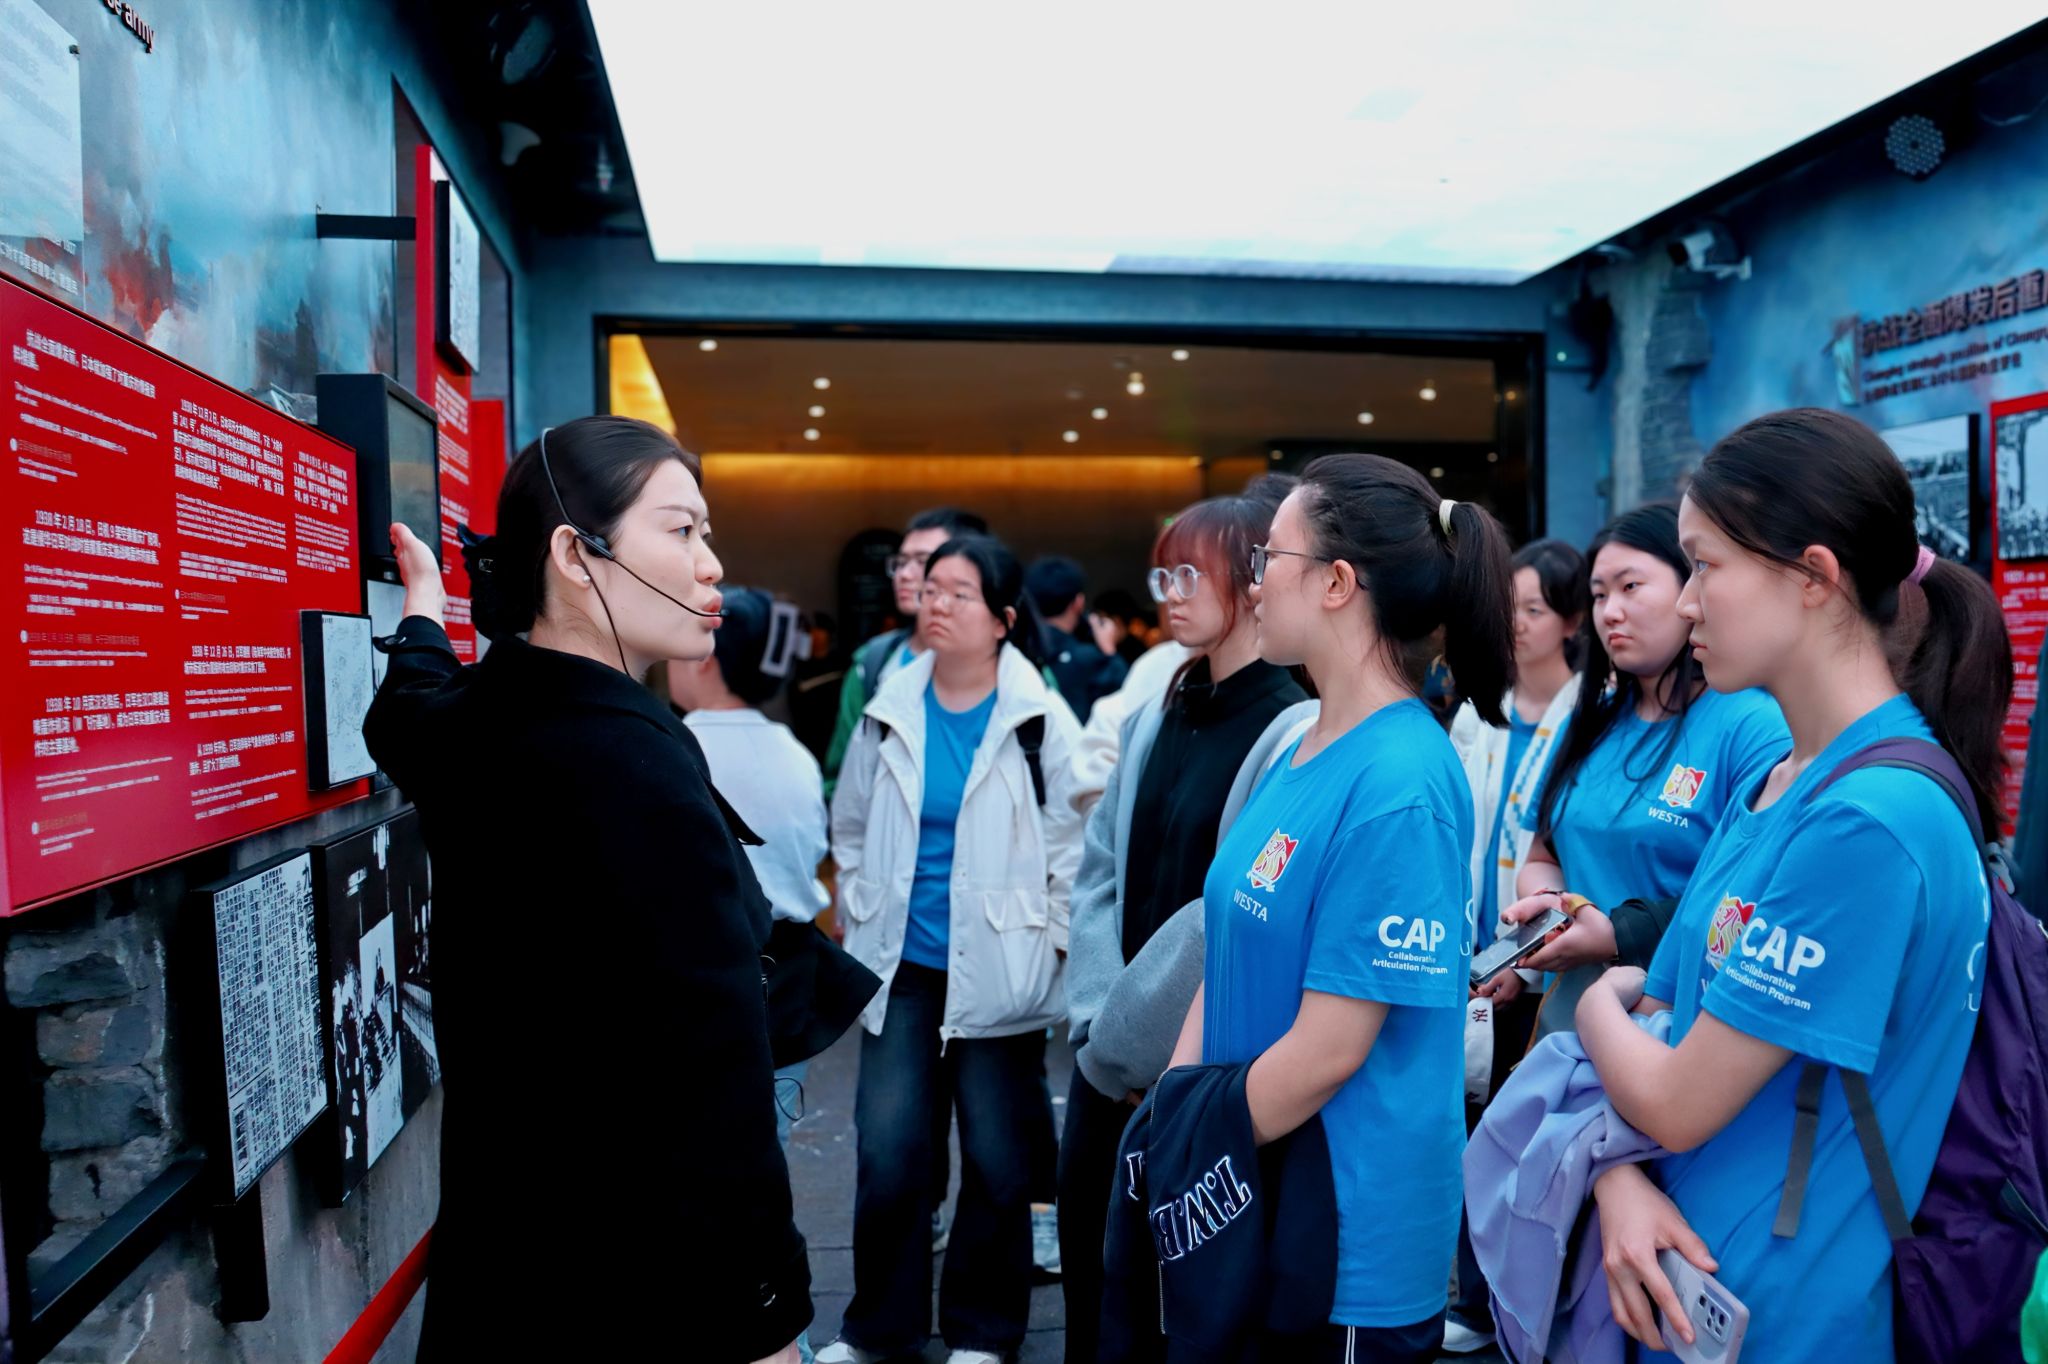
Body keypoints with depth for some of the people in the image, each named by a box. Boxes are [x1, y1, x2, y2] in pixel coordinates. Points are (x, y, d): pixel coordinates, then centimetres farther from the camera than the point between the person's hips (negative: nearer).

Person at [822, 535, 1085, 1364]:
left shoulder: (1041, 720, -7)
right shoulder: (891, 711, 2)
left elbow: (1072, 844, -3)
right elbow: (851, 831, 12)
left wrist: (1045, 943, -4)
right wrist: (863, 929, 12)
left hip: (998, 975, -2)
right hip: (902, 969, 3)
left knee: (996, 1163, 8)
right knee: (886, 1153, 5)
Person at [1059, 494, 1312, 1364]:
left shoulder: (1298, 736, -14)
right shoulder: (1150, 723, 7)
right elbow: (1099, 875, 7)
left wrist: (1124, 1044, -13)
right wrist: (1097, 1024, -4)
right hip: (1110, 1064, 6)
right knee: (1092, 1274, 15)